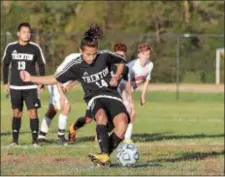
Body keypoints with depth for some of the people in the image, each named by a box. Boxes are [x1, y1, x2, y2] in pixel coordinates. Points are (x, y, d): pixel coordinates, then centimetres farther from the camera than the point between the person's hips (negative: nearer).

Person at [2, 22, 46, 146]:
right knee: (16, 113, 7)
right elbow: (5, 65, 10)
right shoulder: (11, 47, -1)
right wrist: (5, 82, 8)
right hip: (15, 87, 2)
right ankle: (15, 140, 14)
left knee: (33, 113, -8)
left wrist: (42, 83, -1)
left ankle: (35, 140, -2)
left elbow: (41, 65, 4)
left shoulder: (35, 48, -5)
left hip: (31, 87, -1)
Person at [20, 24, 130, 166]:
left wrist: (117, 77, 2)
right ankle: (105, 156, -47)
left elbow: (121, 61, 18)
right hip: (94, 98, -1)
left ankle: (105, 155, -17)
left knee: (122, 121, -30)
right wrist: (31, 78, -5)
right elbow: (55, 79, 2)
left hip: (111, 95, 2)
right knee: (101, 115, -39)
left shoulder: (105, 56, -2)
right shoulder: (76, 66, -4)